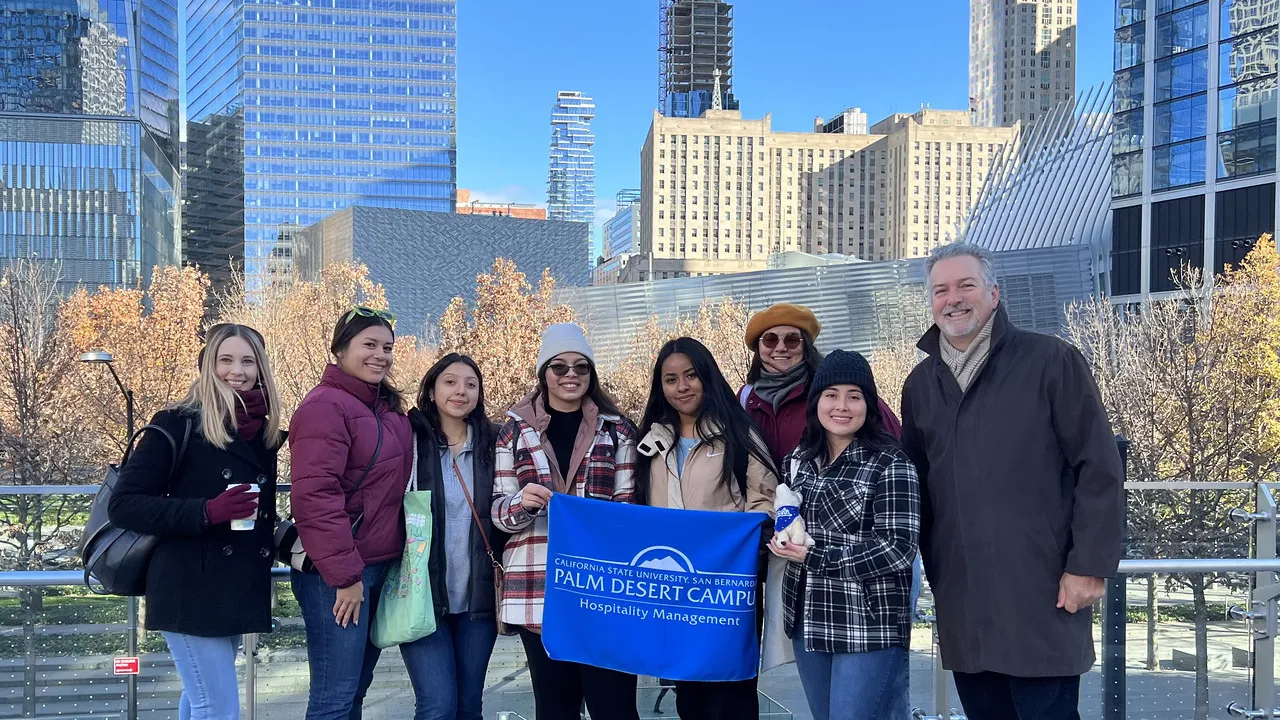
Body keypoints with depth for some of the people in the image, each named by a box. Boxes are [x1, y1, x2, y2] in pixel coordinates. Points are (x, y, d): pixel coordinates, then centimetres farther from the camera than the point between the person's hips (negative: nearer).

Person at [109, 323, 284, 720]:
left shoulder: (264, 431, 8)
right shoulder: (178, 425, -11)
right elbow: (124, 504, -14)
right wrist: (205, 512, -24)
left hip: (239, 591, 7)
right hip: (191, 592, -7)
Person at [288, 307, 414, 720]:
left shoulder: (388, 408, 13)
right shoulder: (326, 405, -13)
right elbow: (315, 496, -21)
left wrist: (392, 561, 14)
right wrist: (344, 574, -20)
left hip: (380, 566, 9)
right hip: (338, 574, -9)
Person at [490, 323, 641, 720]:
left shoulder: (617, 429, 7)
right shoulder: (516, 430, 8)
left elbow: (629, 507, 6)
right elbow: (500, 511, 8)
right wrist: (522, 503, -15)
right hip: (536, 586, 1)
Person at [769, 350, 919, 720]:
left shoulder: (890, 463, -11)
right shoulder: (798, 460, 7)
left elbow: (898, 548, -17)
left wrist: (816, 557, -18)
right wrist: (782, 542, -2)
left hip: (869, 627, -6)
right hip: (808, 621, 6)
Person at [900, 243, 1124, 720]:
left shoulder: (1050, 362, -4)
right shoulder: (920, 384, 11)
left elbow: (1099, 468, -7)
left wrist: (1089, 566, -11)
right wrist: (932, 571, 12)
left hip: (1040, 595, -5)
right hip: (960, 602, 5)